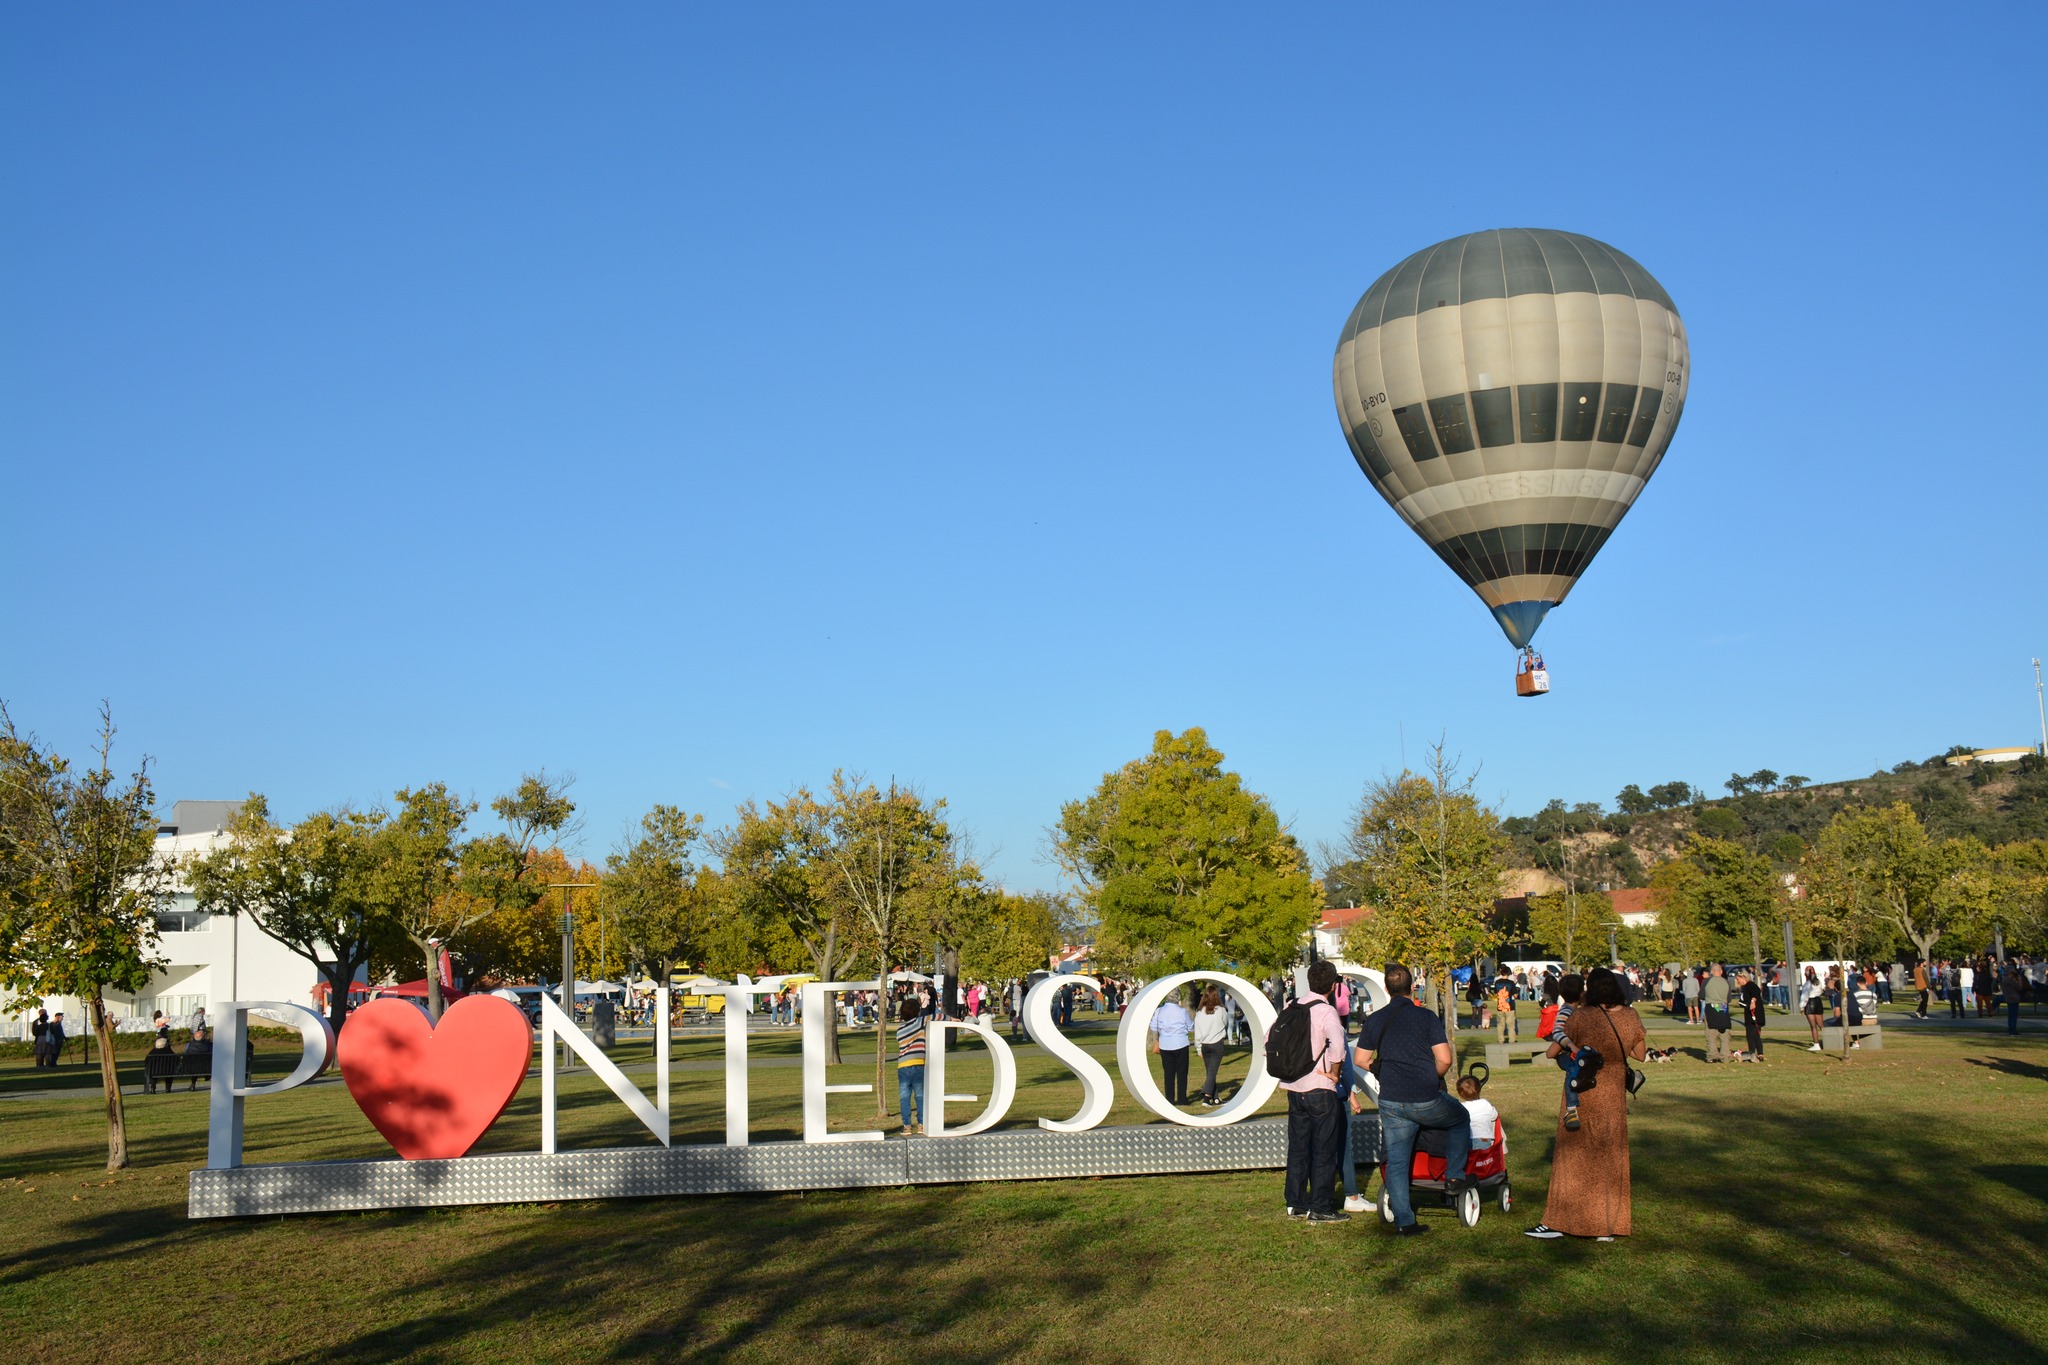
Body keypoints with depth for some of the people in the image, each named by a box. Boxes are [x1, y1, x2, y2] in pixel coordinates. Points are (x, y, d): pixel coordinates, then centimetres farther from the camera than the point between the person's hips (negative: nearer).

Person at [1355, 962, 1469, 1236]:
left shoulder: (1375, 1020, 3)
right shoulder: (1426, 1017, -7)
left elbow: (1360, 1059, 6)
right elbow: (1444, 1059, -11)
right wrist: (1433, 1078, 9)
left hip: (1391, 1103, 3)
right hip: (1427, 1101, -3)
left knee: (1396, 1162, 9)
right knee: (1460, 1119, 26)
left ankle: (1404, 1221, 8)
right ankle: (1454, 1175, 22)